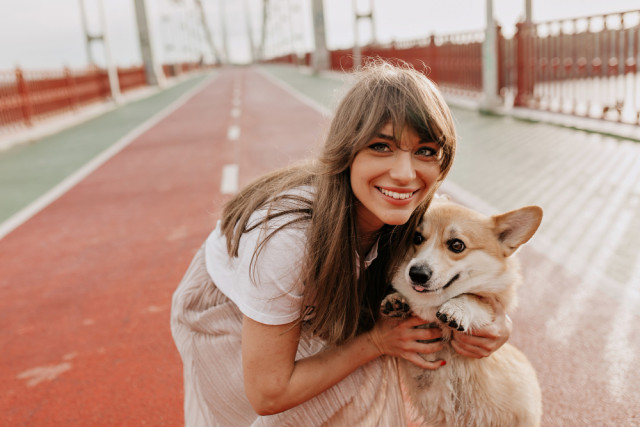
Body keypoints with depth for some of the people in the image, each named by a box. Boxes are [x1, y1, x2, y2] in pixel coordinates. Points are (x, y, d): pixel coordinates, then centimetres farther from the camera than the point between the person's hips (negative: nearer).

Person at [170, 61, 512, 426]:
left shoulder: (415, 214, -21)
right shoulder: (286, 235, -40)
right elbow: (268, 393, -29)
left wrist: (495, 320, -23)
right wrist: (377, 341, -25)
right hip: (226, 325, -5)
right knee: (365, 383, -18)